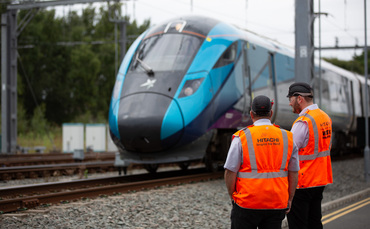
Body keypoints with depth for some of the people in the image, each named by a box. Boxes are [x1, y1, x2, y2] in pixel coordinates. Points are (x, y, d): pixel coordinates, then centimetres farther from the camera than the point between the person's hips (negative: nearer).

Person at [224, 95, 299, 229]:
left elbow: (230, 172, -7)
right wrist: (289, 199, 16)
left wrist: (232, 196, 7)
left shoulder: (241, 138, -7)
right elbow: (294, 173, 7)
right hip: (276, 205, 3)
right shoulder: (288, 138, 3)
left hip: (247, 204, -3)